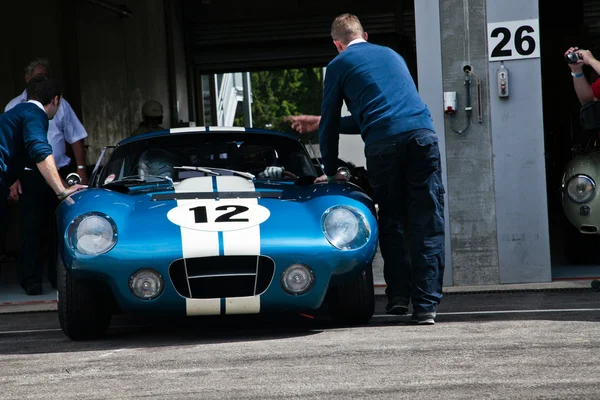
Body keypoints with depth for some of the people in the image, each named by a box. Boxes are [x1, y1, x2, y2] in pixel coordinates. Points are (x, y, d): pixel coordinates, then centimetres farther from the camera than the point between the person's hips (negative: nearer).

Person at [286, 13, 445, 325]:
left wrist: (330, 171, 31)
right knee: (427, 224, 0)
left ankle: (398, 296, 8)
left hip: (383, 145, -3)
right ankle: (426, 305, -6)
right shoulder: (391, 55, 31)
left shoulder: (339, 65, 16)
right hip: (422, 134, 3)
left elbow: (330, 121, 19)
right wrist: (320, 122, 45)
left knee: (391, 222, 13)